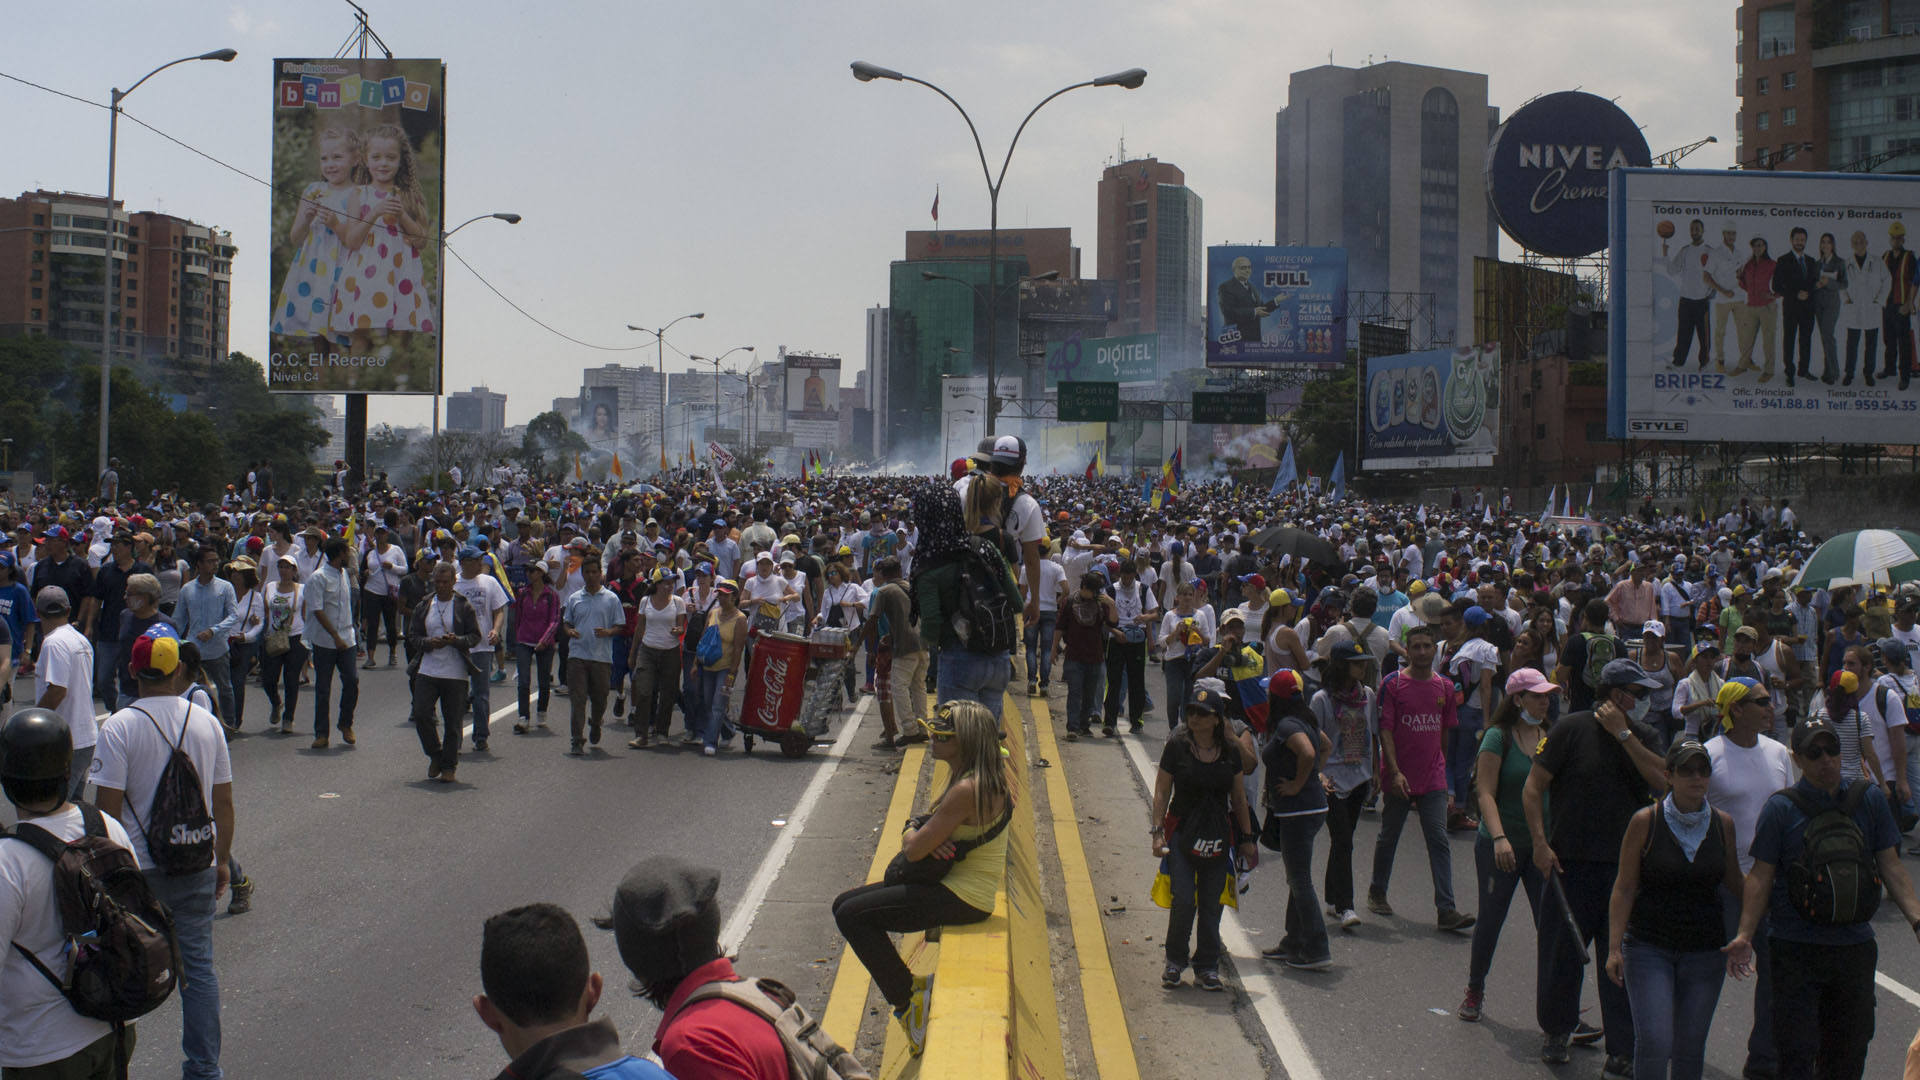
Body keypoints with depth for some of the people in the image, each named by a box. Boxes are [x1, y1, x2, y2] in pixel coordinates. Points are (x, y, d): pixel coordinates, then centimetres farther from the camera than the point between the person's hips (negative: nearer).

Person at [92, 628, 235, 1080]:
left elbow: (107, 807, -14)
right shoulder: (207, 723, 1)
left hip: (137, 870, -3)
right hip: (196, 866, 3)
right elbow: (223, 802, 7)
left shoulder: (119, 728, -12)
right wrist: (222, 859, 18)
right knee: (198, 967, 9)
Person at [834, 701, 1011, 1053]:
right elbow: (911, 840, 15)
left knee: (852, 915, -13)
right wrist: (915, 832, -9)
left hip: (963, 898, -11)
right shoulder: (985, 780, 8)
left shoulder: (967, 790, -24)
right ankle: (908, 988, 12)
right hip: (958, 885, 11)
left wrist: (913, 837, 1)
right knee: (845, 904, 11)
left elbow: (914, 850, -23)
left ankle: (906, 998, 0)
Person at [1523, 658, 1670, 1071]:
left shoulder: (1645, 738, 8)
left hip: (1625, 867, 3)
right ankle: (1556, 1032, 29)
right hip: (1570, 865, -2)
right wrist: (1541, 843, -11)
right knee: (1562, 954, 7)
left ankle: (1622, 1053, 9)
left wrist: (1624, 735, -11)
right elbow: (1534, 787, -3)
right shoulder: (1572, 729, -3)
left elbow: (1664, 782, -11)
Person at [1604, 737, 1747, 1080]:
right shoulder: (1645, 821, -5)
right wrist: (1614, 947, -8)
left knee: (1691, 1047, 5)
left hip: (1705, 951, 3)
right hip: (1649, 946, -3)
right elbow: (1624, 887, -3)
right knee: (1654, 1041, -13)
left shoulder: (1723, 824, 4)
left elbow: (1735, 886, 16)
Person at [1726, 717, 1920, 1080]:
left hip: (1855, 947, 3)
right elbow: (1762, 876, -3)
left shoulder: (1870, 800, 5)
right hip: (1795, 950, -3)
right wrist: (1745, 935, -14)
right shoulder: (1781, 807, -4)